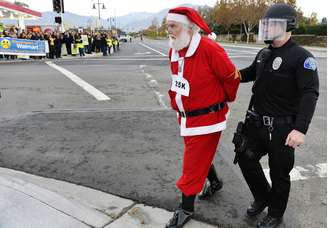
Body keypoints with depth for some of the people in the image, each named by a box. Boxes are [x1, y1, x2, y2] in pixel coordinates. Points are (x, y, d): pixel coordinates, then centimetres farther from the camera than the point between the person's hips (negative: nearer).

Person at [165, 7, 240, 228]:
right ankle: (215, 182, 52)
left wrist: (223, 100, 2)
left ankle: (186, 208, 21)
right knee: (201, 155, 24)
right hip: (187, 117, 8)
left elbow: (232, 78, -12)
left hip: (207, 118, -8)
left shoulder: (210, 49, -22)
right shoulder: (174, 51, 2)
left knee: (194, 163, 3)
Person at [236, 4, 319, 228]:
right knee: (246, 158, 14)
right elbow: (250, 73, 27)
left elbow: (310, 94, -22)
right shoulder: (264, 54, 8)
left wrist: (300, 129, -32)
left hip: (282, 128, -7)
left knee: (279, 173, 9)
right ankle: (262, 198, 39)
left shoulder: (301, 57, -14)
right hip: (256, 122, 7)